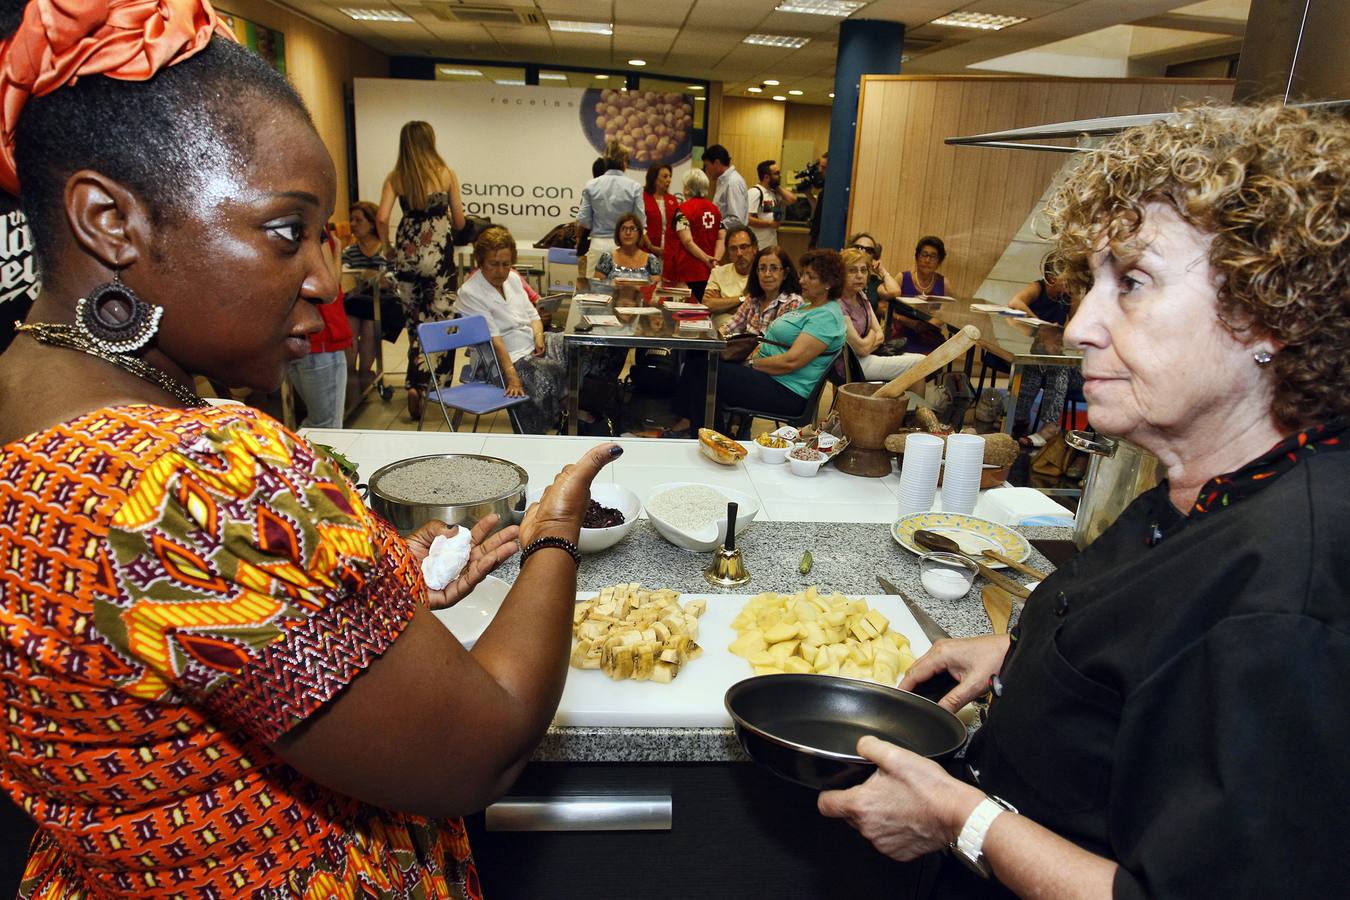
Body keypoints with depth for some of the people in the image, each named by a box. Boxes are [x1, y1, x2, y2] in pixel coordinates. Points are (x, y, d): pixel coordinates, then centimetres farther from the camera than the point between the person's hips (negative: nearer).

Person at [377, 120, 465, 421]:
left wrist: (389, 248, 11)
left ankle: (416, 382, 13)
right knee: (439, 322, 4)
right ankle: (419, 384, -4)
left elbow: (382, 219, -6)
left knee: (415, 322, 14)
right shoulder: (446, 173, -2)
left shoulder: (395, 177, 3)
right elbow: (459, 222, 2)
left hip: (406, 253, 3)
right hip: (439, 254, -3)